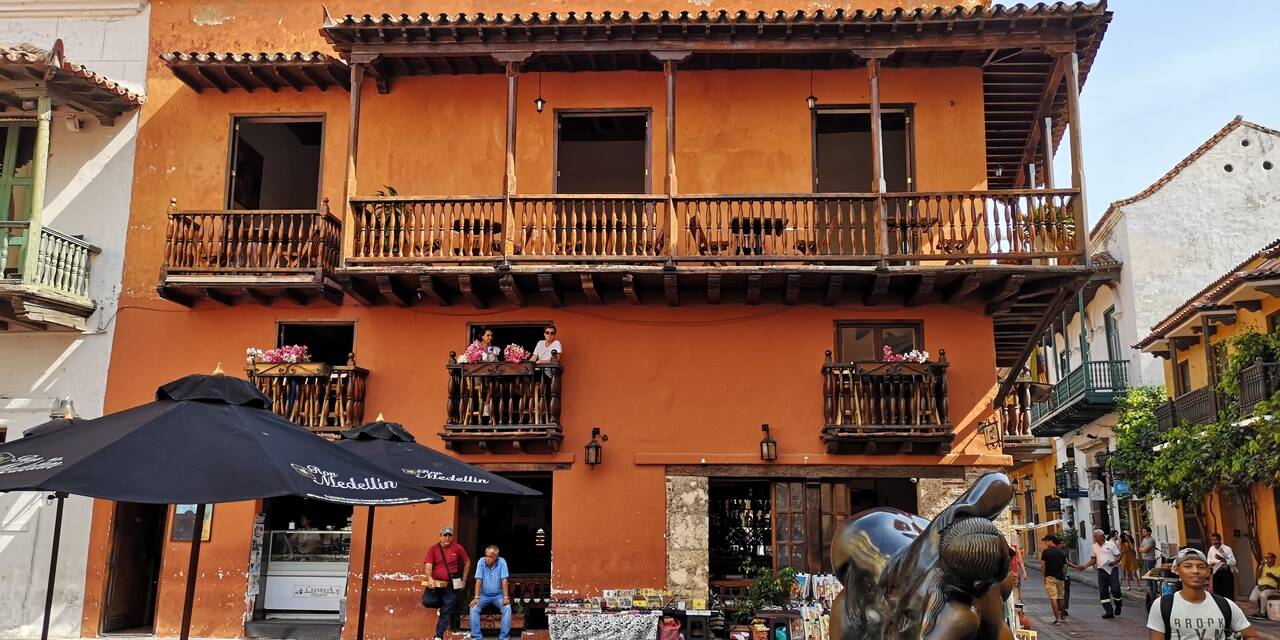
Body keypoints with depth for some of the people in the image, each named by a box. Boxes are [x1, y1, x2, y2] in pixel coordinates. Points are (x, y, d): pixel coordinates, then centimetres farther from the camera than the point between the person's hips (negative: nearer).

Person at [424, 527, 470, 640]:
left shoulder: (457, 548, -1)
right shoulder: (433, 549, -1)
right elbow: (428, 566, -10)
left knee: (446, 611, -3)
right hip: (436, 584, 1)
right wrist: (430, 578, -27)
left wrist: (464, 579, 9)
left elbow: (467, 562, 12)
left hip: (451, 585, -1)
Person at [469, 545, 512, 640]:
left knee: (507, 608, -27)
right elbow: (478, 581, -14)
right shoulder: (481, 562, -11)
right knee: (474, 608, -25)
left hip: (498, 595, -1)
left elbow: (504, 581, -16)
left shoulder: (502, 562, -12)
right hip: (484, 595, 1)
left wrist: (506, 597, -23)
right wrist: (476, 597, -22)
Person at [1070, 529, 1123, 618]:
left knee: (1115, 590, -9)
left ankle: (1118, 606, 18)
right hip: (1102, 570, 5)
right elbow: (1093, 560, 16)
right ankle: (1109, 612, 3)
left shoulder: (1111, 544, -2)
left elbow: (1118, 557, -1)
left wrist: (1114, 562, -22)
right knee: (1103, 592, -1)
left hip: (1112, 570, -5)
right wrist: (1083, 566, 4)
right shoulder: (1094, 547, 12)